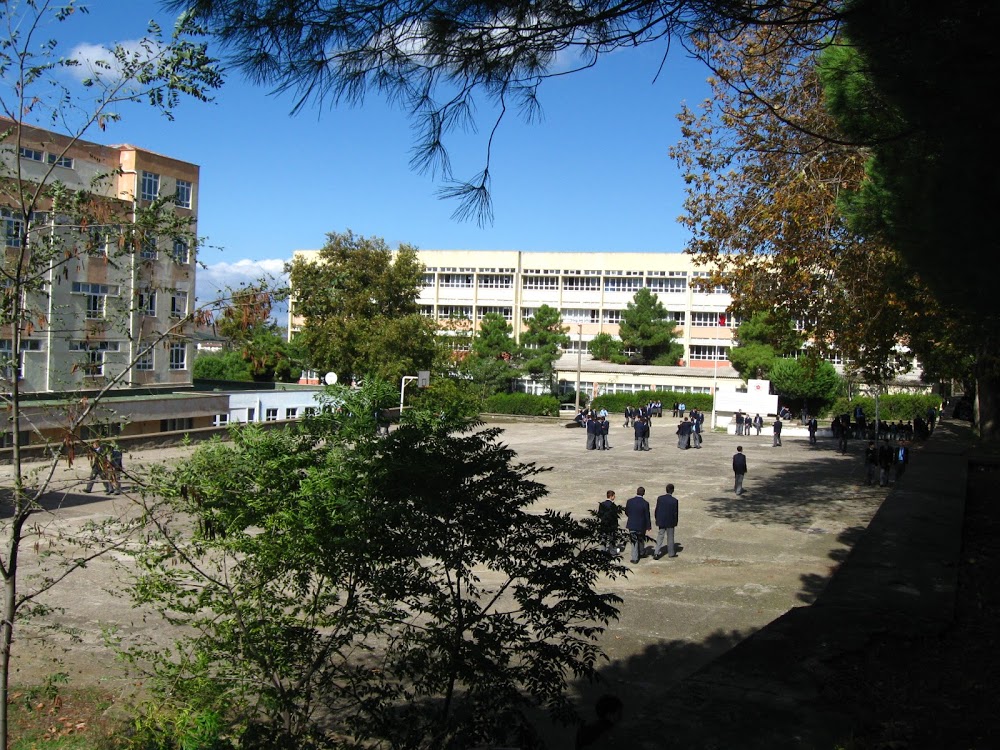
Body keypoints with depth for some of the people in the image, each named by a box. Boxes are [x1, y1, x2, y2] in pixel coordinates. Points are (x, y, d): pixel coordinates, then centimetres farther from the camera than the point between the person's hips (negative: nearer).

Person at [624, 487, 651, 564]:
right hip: (641, 525, -1)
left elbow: (626, 512, 3)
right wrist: (648, 526, 2)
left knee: (634, 541, 10)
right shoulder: (645, 503, -16)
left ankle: (635, 558, 6)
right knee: (641, 540, 23)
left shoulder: (630, 501, -9)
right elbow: (647, 516, -11)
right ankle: (641, 553, 42)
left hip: (632, 524, 1)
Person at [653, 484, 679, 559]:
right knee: (670, 538, 14)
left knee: (660, 537, 9)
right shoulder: (674, 500, -15)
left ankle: (656, 553, -3)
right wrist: (675, 523, 1)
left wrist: (657, 520, 11)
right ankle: (671, 553, 26)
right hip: (670, 522, -2)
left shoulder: (660, 498, -7)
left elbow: (657, 510, -2)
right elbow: (675, 513, -11)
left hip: (661, 522, 2)